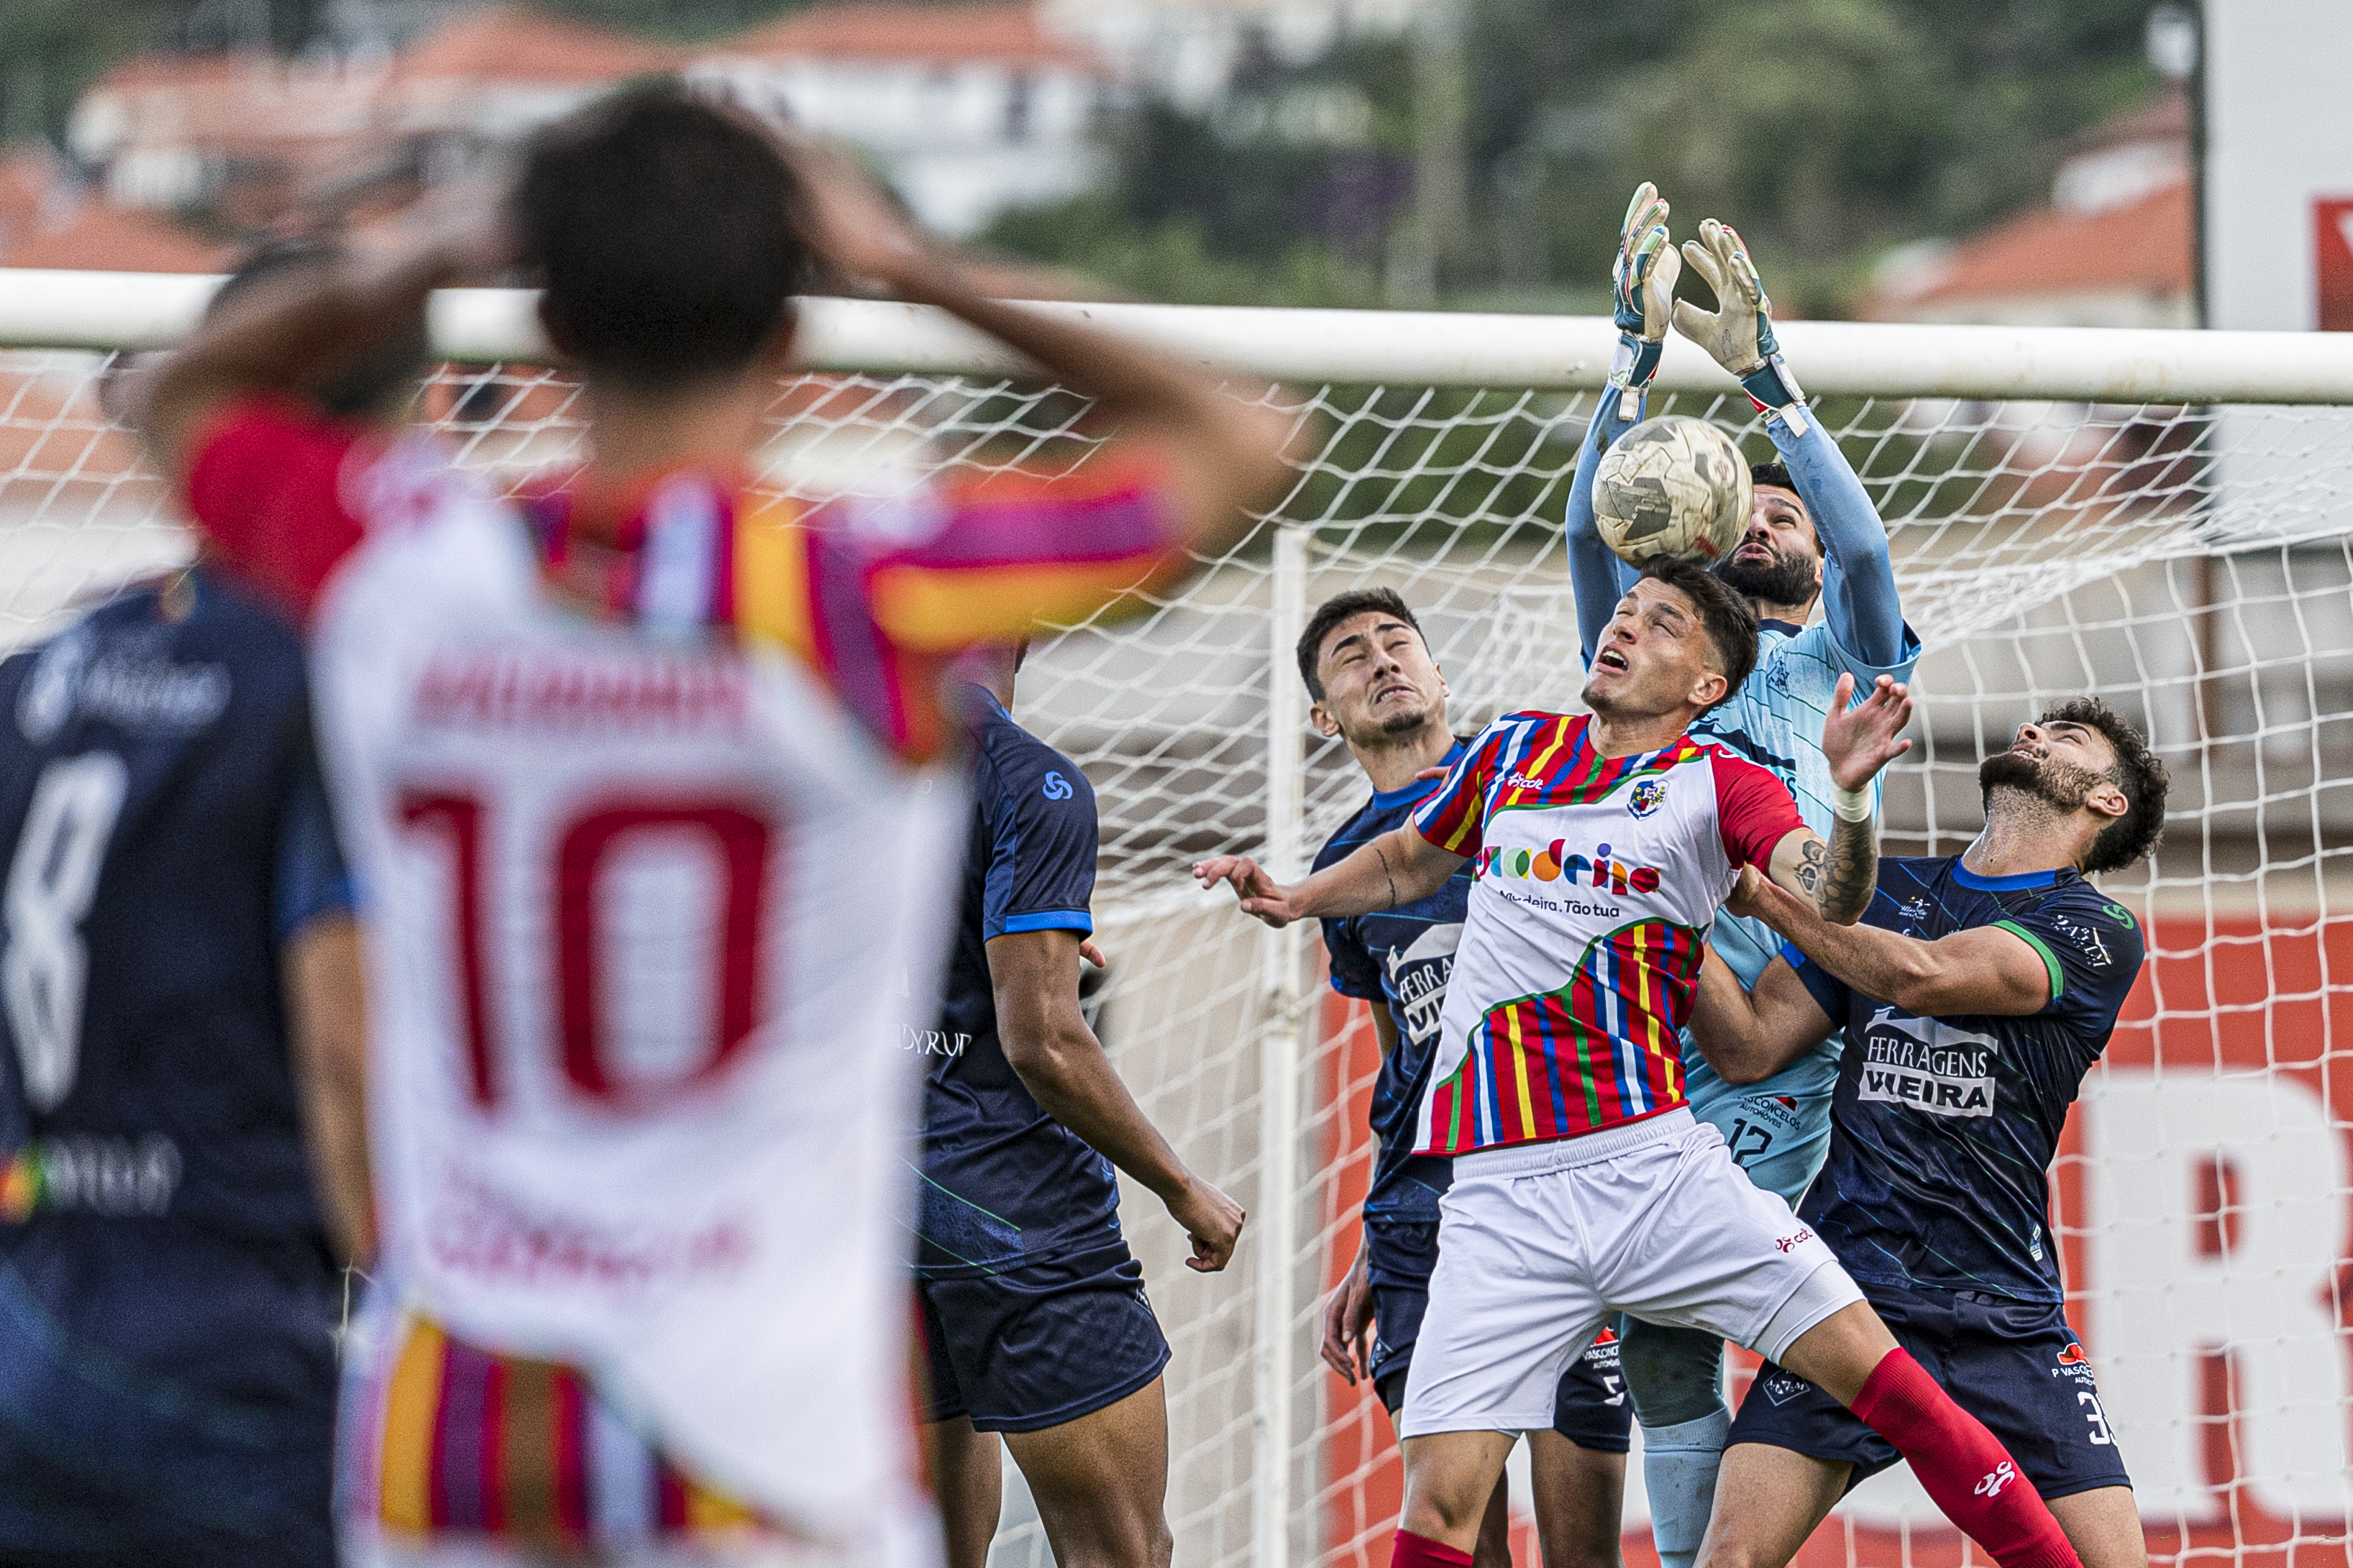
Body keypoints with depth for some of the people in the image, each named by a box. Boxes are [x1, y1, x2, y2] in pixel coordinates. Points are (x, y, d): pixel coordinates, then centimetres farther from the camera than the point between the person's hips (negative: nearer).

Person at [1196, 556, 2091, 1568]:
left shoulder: (1720, 787, 5)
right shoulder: (1513, 752, 14)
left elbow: (1829, 902, -13)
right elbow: (1409, 862, 33)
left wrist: (1848, 796, -31)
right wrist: (1291, 901, 17)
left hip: (1657, 1165, -2)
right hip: (1499, 1194, 2)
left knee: (1883, 1380, -10)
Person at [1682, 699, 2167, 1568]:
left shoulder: (2098, 933, 2)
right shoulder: (1882, 891, 16)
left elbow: (1924, 976, -13)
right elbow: (1750, 1045, 10)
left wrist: (1763, 890, -9)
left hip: (2007, 1322, -2)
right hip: (1848, 1291, 2)